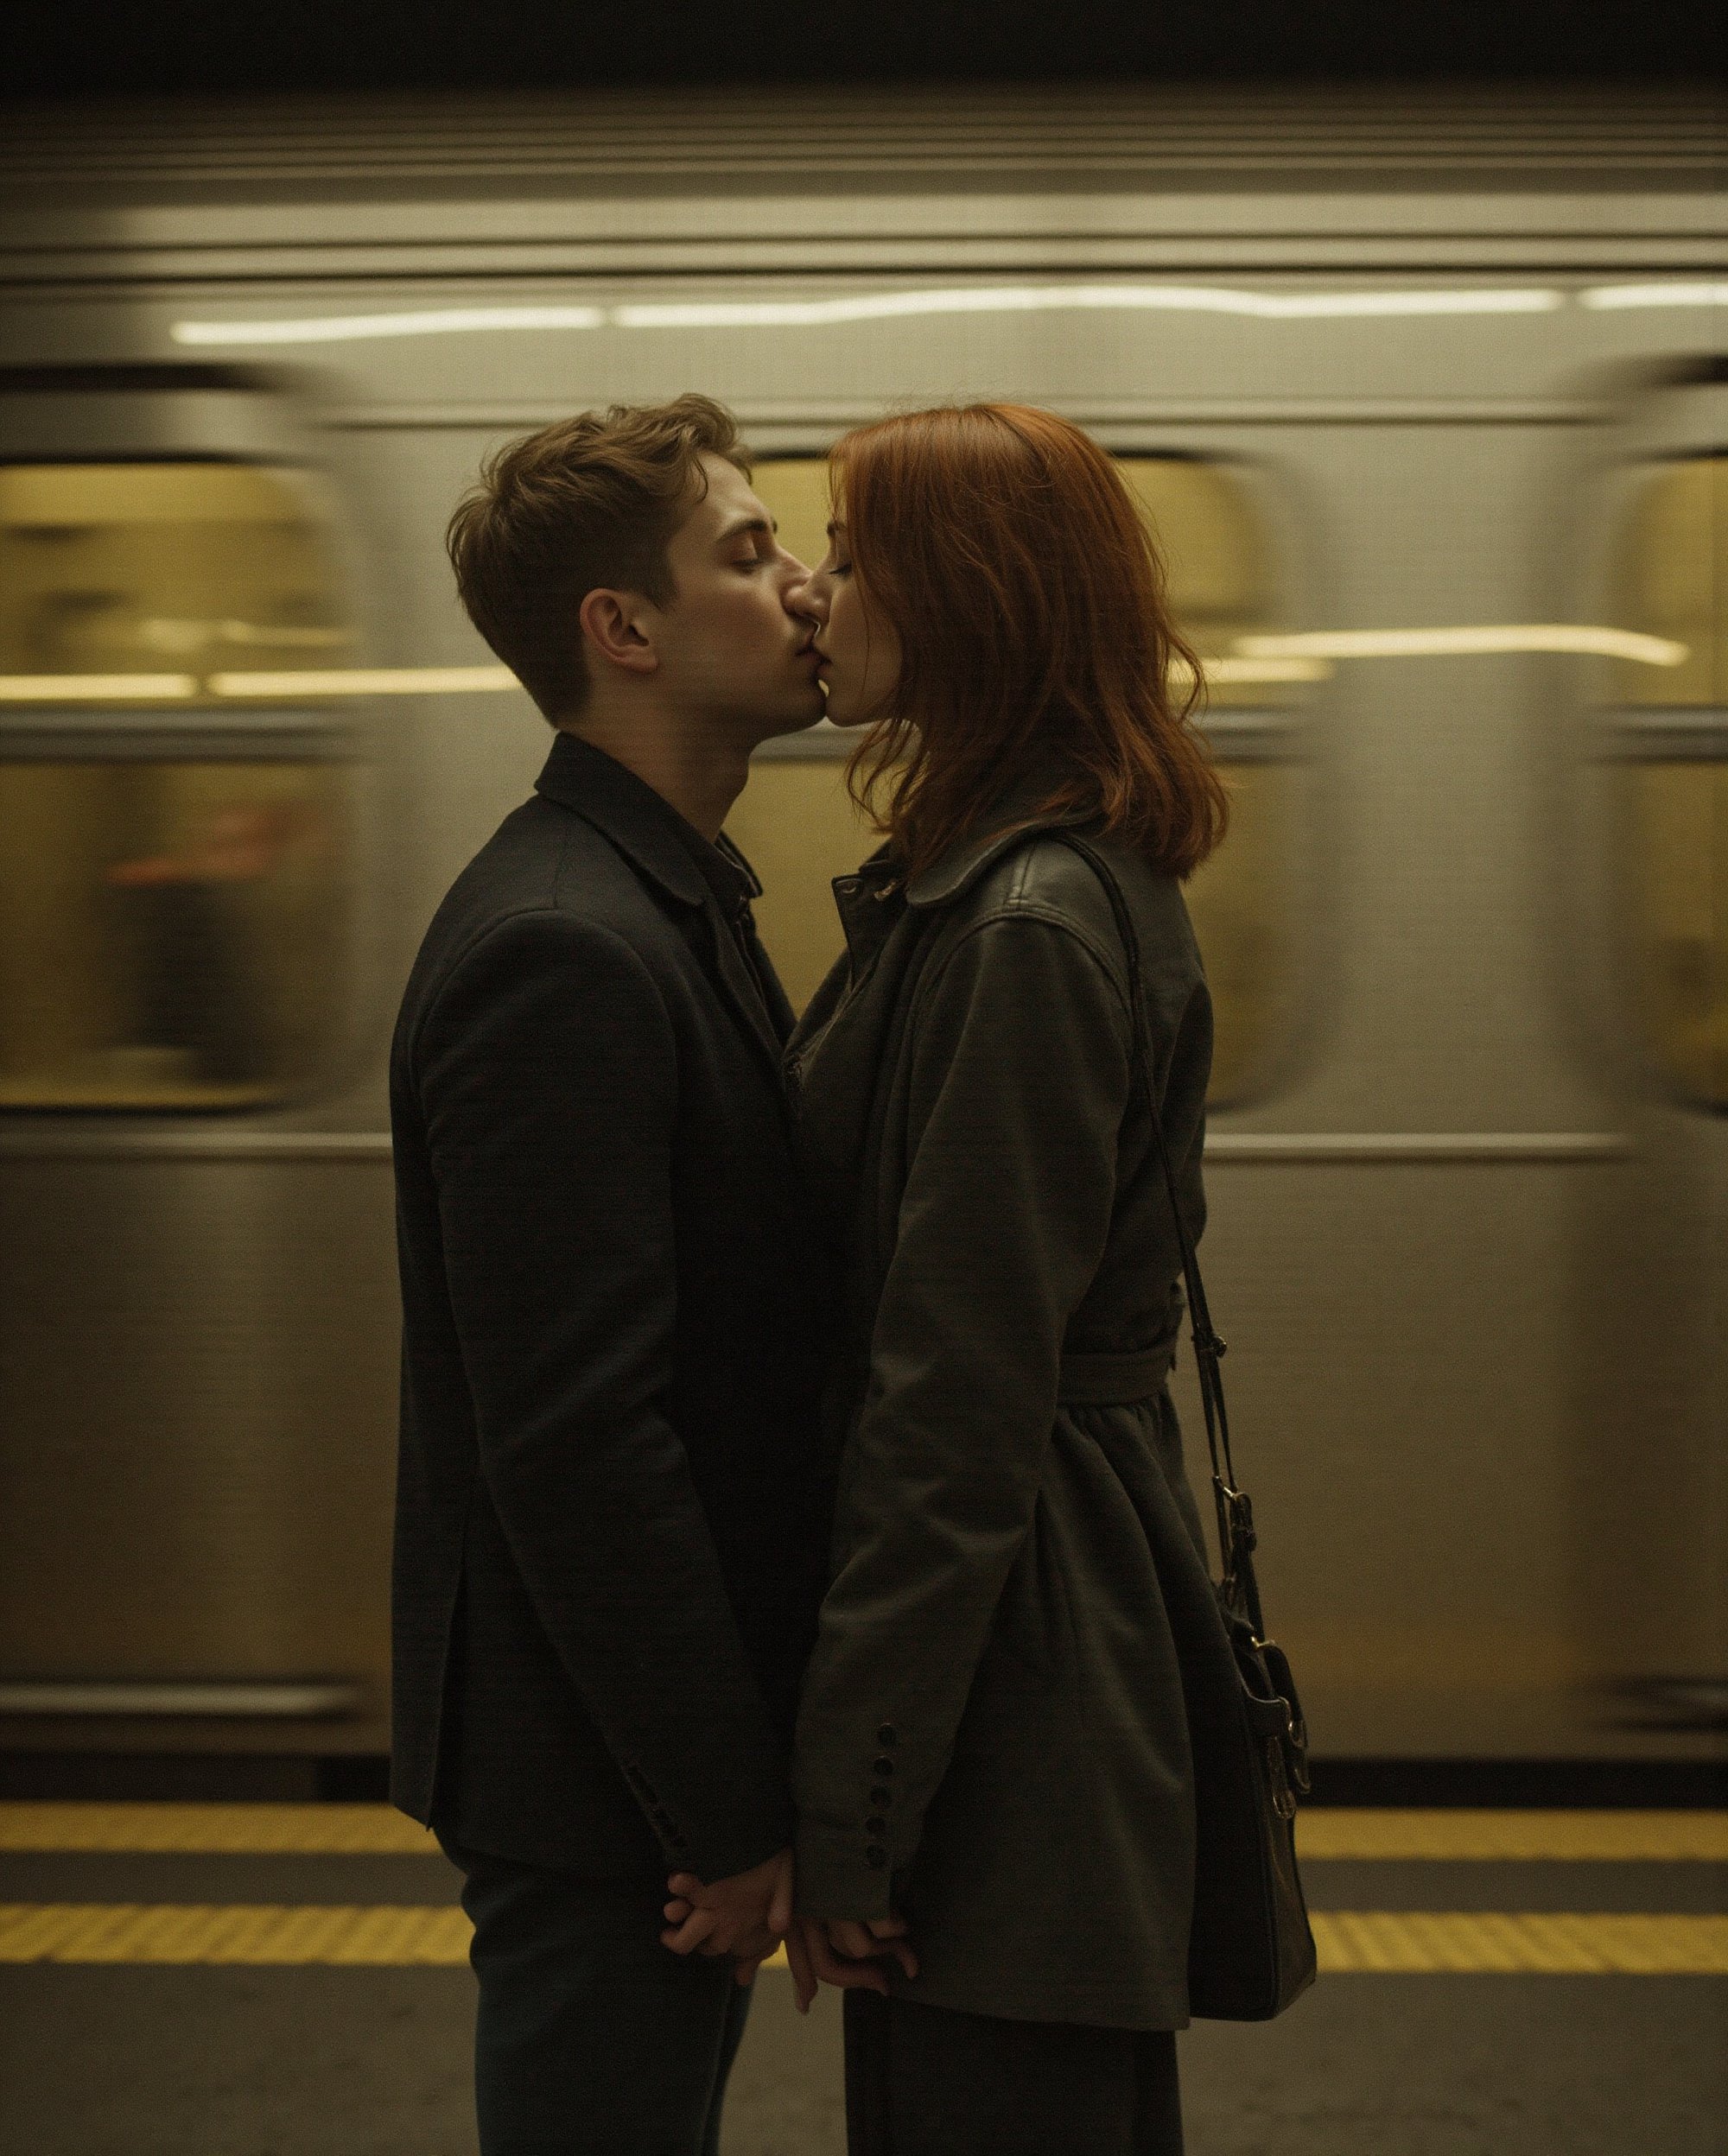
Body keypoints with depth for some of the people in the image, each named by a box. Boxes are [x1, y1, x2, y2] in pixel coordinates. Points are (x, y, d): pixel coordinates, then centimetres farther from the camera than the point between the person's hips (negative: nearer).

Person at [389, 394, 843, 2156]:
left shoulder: (672, 904, 10)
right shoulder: (560, 952, -22)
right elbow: (576, 1443, -26)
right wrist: (736, 1814, -19)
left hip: (680, 1745, 10)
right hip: (601, 1796, -10)